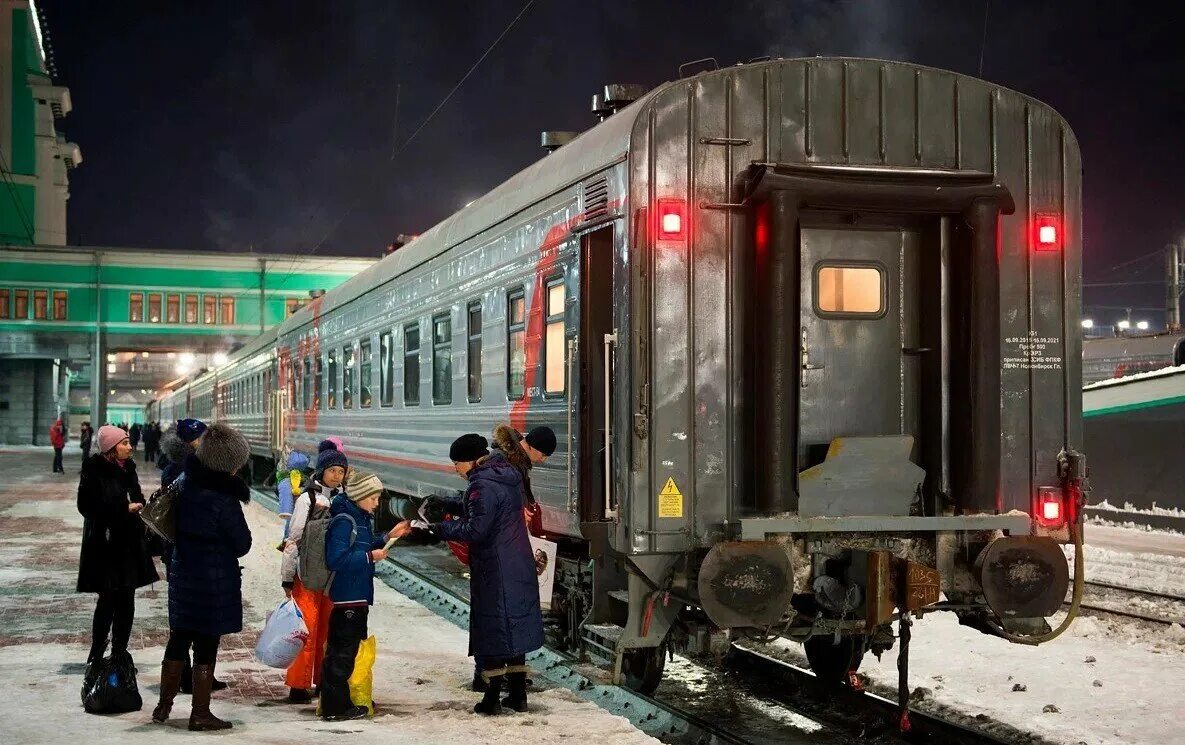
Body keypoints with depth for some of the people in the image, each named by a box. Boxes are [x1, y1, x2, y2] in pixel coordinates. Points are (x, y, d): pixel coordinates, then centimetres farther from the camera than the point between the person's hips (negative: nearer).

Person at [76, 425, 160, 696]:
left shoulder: (127, 468, 10)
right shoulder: (94, 471, -10)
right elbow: (88, 506, -14)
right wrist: (124, 508, -16)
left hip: (129, 543, 7)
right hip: (105, 544, -7)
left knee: (126, 601, 8)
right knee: (108, 600, -8)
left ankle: (119, 654, 18)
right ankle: (95, 661, -1)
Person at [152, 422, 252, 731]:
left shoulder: (188, 485, -1)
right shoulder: (224, 499, -21)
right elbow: (242, 544, -11)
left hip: (183, 575, 7)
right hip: (215, 581, -7)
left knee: (179, 639, 18)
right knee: (206, 647, 3)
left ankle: (164, 705, 28)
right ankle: (200, 714, 10)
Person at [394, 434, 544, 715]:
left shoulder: (483, 485, -18)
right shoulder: (507, 475, 11)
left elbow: (475, 529, -22)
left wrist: (436, 527, -16)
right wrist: (443, 504, 12)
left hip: (494, 572, -9)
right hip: (520, 568, 9)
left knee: (491, 631, -1)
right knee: (516, 629, 13)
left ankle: (492, 698, 4)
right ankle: (518, 694, 19)